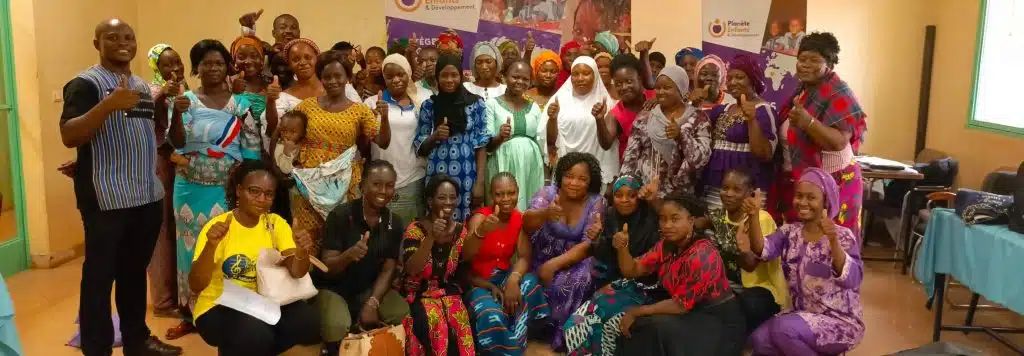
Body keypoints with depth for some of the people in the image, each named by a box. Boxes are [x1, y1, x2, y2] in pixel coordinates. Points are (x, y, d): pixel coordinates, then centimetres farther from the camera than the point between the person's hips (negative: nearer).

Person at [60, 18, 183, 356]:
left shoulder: (142, 85, 16)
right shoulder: (85, 83, -8)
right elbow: (68, 136, -18)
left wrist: (172, 108, 6)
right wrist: (109, 104, -31)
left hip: (147, 196, 7)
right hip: (107, 199, -7)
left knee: (136, 272, 17)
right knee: (100, 277, 1)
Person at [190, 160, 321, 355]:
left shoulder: (276, 223, 1)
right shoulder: (217, 226, -11)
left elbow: (298, 272, -9)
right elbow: (196, 285, -19)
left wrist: (300, 249, -32)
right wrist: (211, 245, -35)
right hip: (219, 307, -4)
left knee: (309, 321, -22)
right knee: (255, 335, -33)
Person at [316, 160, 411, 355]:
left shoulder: (395, 222, -3)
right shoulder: (340, 215, -17)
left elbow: (387, 270, -2)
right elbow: (327, 268, -17)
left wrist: (373, 302, -19)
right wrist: (348, 255, -40)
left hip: (371, 288, 4)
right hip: (334, 288, -4)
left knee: (404, 315, -21)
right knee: (337, 326, -33)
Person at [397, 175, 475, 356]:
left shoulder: (460, 230, 4)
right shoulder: (415, 229, -8)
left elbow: (463, 270, 9)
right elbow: (411, 270, -22)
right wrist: (431, 237, -32)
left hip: (449, 292, 3)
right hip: (418, 293, -3)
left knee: (461, 322, -27)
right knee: (433, 323, -32)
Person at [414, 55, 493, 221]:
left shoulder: (476, 104, 1)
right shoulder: (429, 105, 4)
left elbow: (481, 146, 0)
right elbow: (420, 148, 9)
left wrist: (480, 182, -7)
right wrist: (434, 137, -11)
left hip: (467, 179, -1)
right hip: (437, 178, 1)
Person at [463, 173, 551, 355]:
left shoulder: (520, 219, -1)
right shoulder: (480, 217, -13)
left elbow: (525, 257, -12)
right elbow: (465, 256, -29)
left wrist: (513, 279, -33)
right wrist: (481, 231, -49)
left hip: (505, 276, 4)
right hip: (478, 281, -4)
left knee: (529, 283, -29)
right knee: (492, 317, -35)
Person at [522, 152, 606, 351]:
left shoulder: (596, 202, -11)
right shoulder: (548, 193, -10)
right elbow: (526, 223, -28)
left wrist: (555, 264, -29)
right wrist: (545, 214, -52)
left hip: (576, 259, -1)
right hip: (543, 257, 1)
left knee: (578, 280, -30)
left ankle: (564, 334, -10)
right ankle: (541, 327, 2)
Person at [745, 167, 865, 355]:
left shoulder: (843, 236, -11)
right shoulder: (790, 231, 2)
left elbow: (852, 280, -27)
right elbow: (762, 251, -17)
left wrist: (833, 241, -40)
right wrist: (753, 218, -33)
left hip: (841, 322, -4)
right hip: (803, 316, 5)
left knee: (783, 328, -28)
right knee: (759, 340, -18)